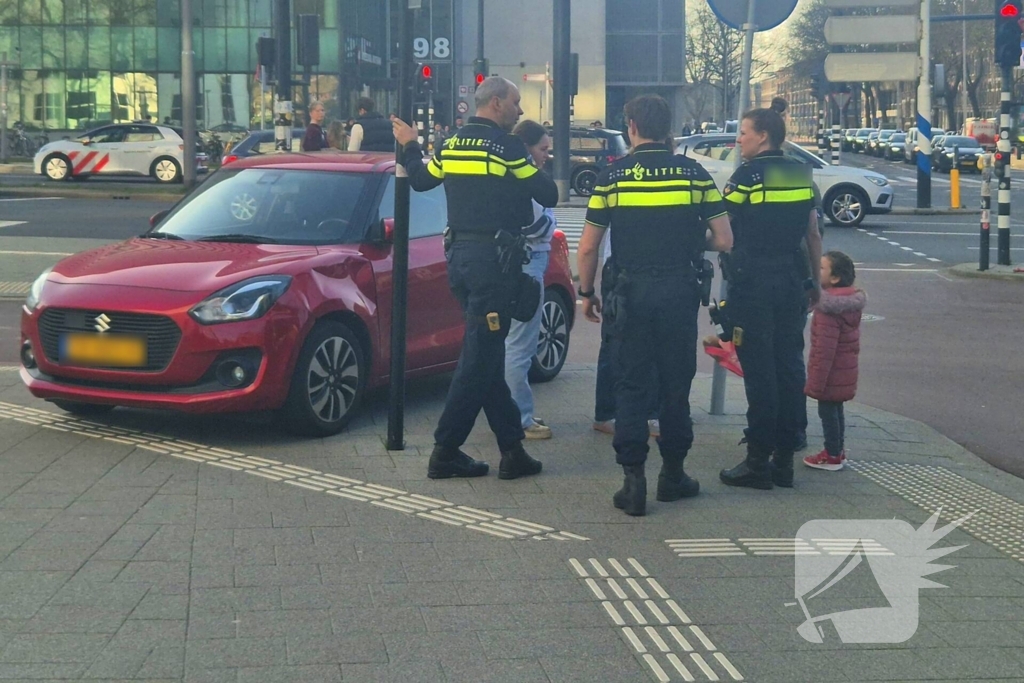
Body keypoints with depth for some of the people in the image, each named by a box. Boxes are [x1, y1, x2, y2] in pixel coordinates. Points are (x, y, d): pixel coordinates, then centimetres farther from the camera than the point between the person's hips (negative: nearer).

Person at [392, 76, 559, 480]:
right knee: (479, 356, -4)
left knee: (486, 354, 11)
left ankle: (512, 448, 15)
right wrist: (537, 174, 15)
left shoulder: (451, 146, 9)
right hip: (493, 259, -8)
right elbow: (548, 196, -7)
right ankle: (445, 453, -2)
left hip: (459, 255, 8)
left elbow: (420, 180, 22)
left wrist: (409, 147, 41)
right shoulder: (507, 147, -10)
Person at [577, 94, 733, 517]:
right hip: (680, 291, 1)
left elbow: (588, 247, -2)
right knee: (676, 384, 12)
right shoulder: (693, 173, 1)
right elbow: (723, 240, -1)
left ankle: (633, 480, 0)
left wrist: (587, 293, 11)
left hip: (633, 292, -1)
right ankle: (673, 473, 20)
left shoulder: (612, 176, -2)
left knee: (632, 385, 5)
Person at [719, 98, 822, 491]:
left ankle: (758, 462, 0)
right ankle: (784, 460, 14)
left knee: (759, 372, -3)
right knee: (789, 367, 8)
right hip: (791, 283, 6)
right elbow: (813, 234, 13)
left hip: (753, 284, -6)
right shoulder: (802, 175, 9)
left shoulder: (748, 175, -10)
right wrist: (815, 282, 20)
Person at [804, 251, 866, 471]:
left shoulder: (828, 308, -24)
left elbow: (825, 349, -25)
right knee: (835, 409, 19)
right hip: (845, 372, 9)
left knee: (827, 410, 2)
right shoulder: (853, 301, 5)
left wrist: (816, 380, -20)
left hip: (831, 373, -9)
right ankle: (838, 451, 28)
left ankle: (832, 455, 11)